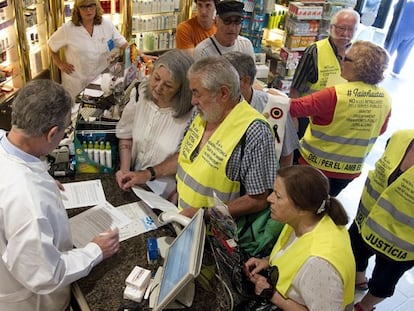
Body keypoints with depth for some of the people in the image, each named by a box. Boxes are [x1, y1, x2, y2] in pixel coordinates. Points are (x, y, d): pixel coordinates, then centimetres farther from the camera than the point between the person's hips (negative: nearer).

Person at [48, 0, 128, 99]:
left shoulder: (107, 25, -3)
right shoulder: (67, 29, -10)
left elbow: (122, 43, 1)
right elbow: (51, 45, 5)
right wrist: (59, 63, 0)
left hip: (102, 80, 2)